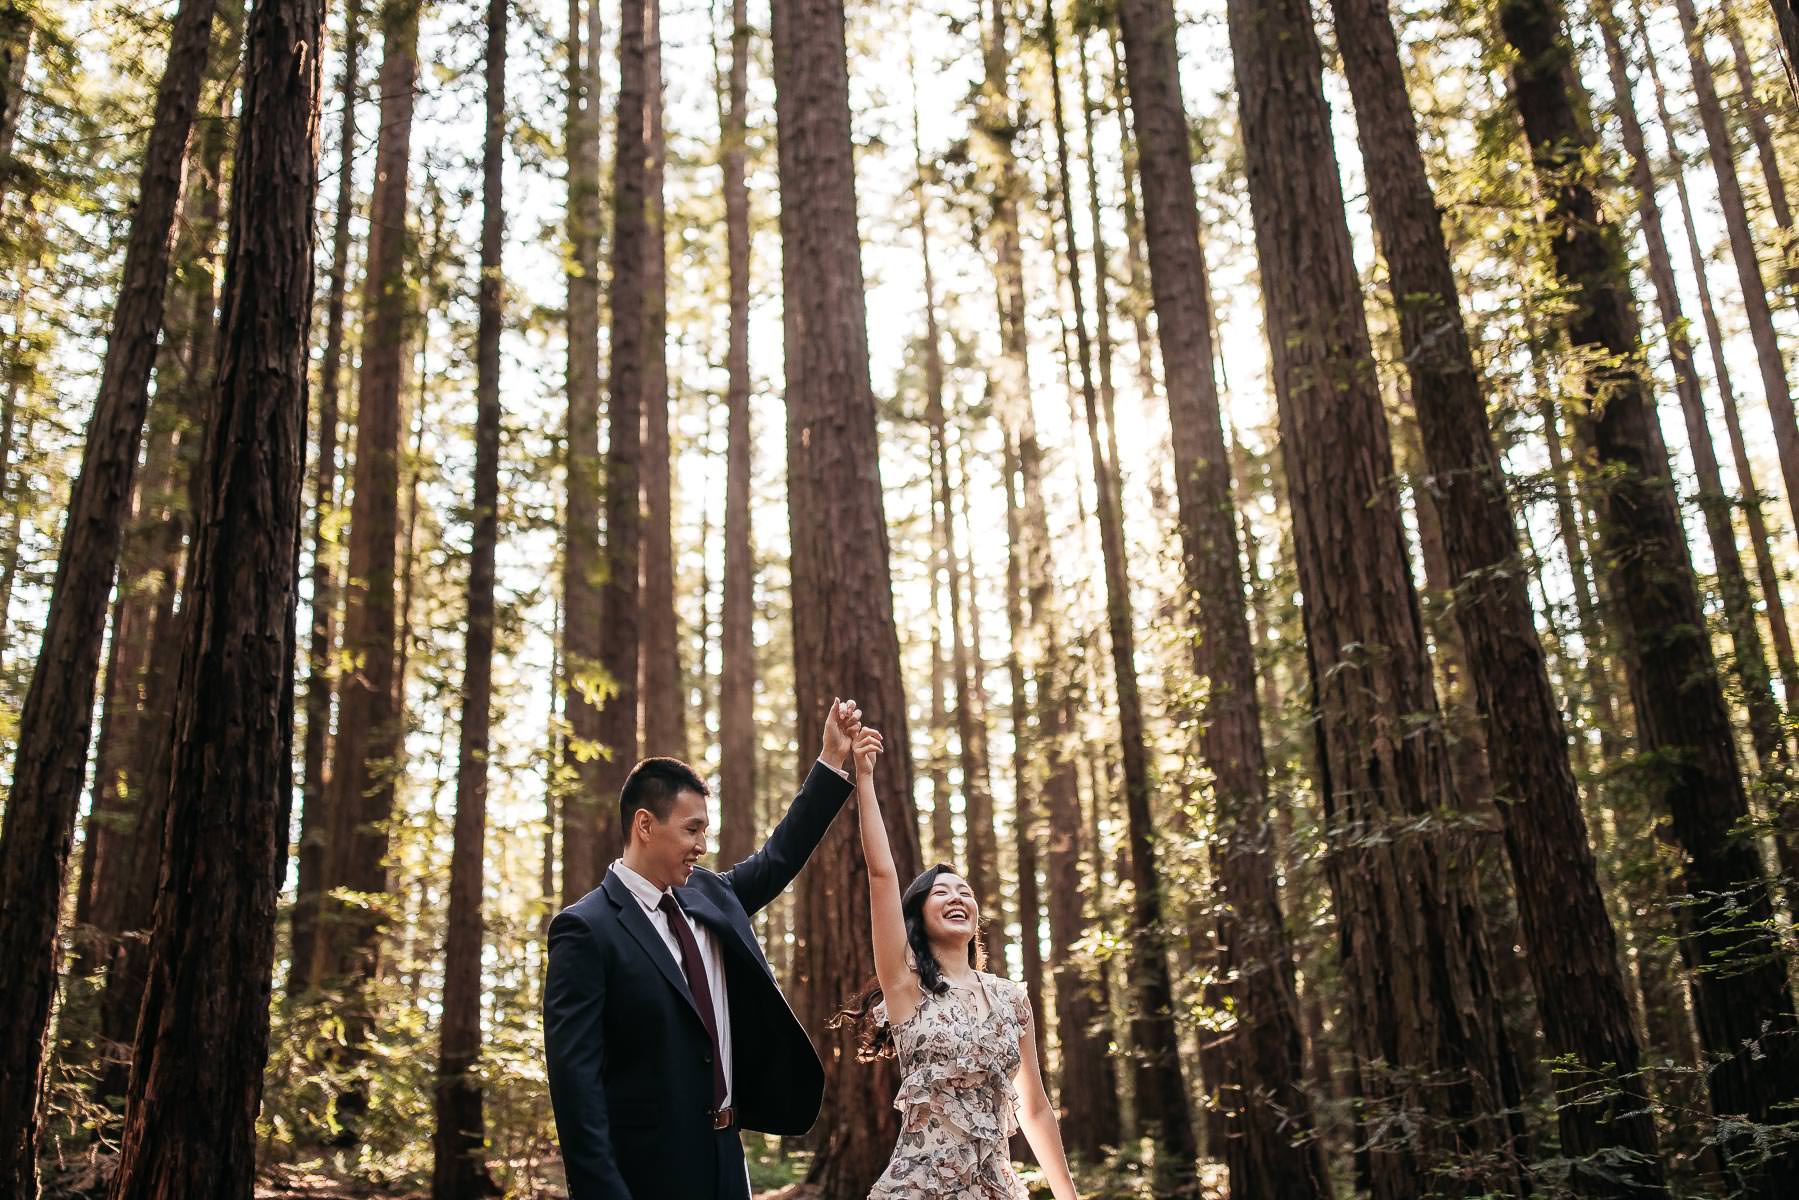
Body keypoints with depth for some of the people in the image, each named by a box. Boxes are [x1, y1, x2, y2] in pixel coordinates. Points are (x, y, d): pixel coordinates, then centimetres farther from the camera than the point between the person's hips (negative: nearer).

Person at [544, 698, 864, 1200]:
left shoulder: (706, 894, 8)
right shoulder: (587, 929, -14)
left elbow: (777, 859, 20)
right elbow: (575, 1078, -17)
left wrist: (832, 760, 15)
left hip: (723, 1157, 7)